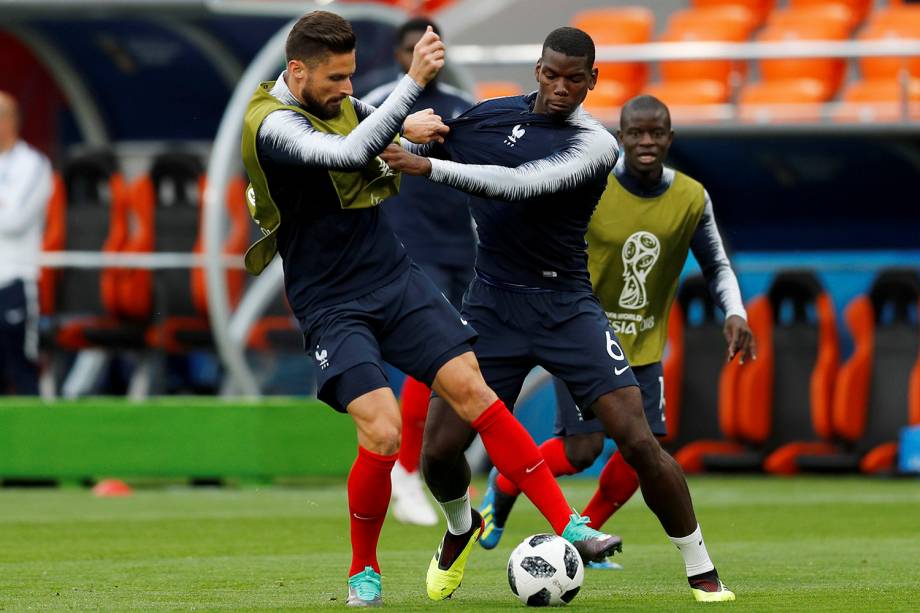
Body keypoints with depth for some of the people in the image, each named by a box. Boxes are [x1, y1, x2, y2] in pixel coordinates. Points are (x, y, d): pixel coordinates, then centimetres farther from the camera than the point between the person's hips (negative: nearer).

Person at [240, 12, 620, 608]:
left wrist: (407, 127, 4)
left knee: (470, 387, -9)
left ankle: (568, 525, -9)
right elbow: (349, 154, -35)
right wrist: (415, 80, -37)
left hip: (397, 279, 6)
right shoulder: (272, 124, -18)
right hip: (332, 306, -6)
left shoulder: (340, 104, 6)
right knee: (383, 432, -19)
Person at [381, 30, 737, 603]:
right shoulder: (492, 113, 4)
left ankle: (703, 572, 0)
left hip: (567, 307, -3)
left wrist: (429, 165, -29)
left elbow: (523, 184, -27)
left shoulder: (594, 143, -11)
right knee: (438, 452, -2)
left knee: (639, 442, -14)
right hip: (491, 304, 3)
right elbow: (411, 148, 19)